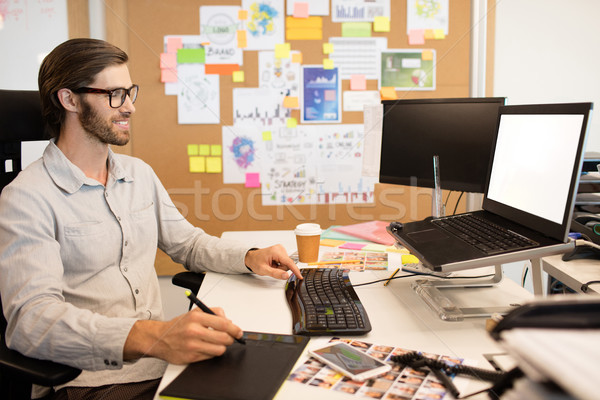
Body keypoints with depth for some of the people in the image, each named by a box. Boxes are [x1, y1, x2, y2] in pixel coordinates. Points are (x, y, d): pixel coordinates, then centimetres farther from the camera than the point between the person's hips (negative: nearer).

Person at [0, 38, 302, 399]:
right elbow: (31, 317, -23)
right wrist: (151, 338, -37)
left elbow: (187, 242, 24)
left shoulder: (140, 173, 13)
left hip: (163, 360, 7)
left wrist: (250, 257, 3)